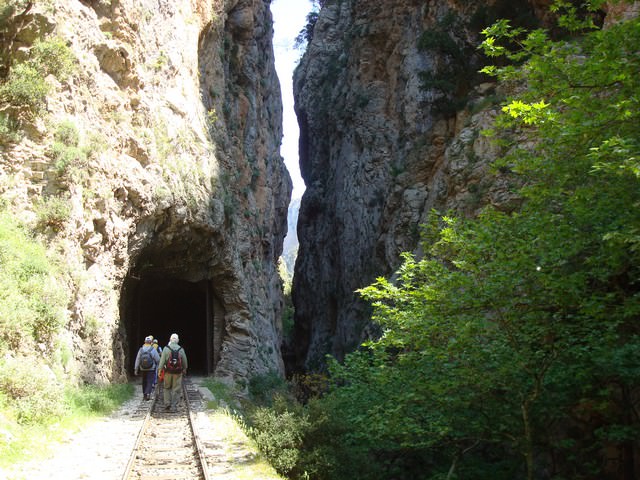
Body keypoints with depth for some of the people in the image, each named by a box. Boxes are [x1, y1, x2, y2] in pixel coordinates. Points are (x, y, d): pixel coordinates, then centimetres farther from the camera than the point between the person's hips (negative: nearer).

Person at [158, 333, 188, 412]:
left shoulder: (166, 349, -6)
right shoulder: (181, 349, 0)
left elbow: (162, 360, -7)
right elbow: (185, 362, 8)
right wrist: (184, 369, 25)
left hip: (168, 372, 0)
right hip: (178, 372, 0)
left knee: (167, 388, 16)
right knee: (176, 390, 5)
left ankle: (167, 404, 9)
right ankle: (174, 407, 2)